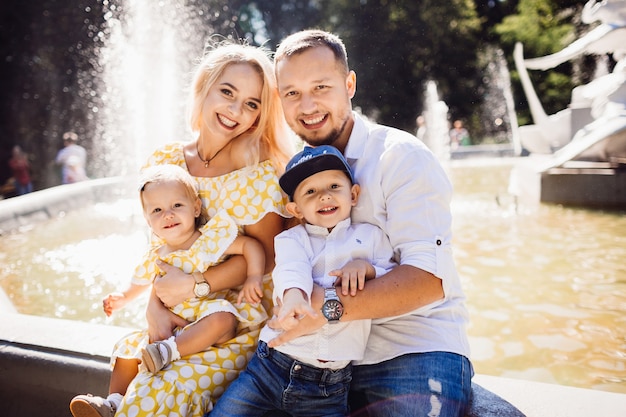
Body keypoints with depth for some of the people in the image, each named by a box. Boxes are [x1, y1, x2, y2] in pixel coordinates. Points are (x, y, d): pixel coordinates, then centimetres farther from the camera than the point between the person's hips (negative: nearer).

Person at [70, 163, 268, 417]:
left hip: (211, 328, -5)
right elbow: (140, 284, 24)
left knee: (222, 317, -37)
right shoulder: (155, 258, 4)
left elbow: (251, 245, -14)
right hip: (172, 327, 6)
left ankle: (168, 351, -32)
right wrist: (121, 298, 8)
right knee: (128, 348, 1)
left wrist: (254, 277, -27)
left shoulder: (212, 238, -11)